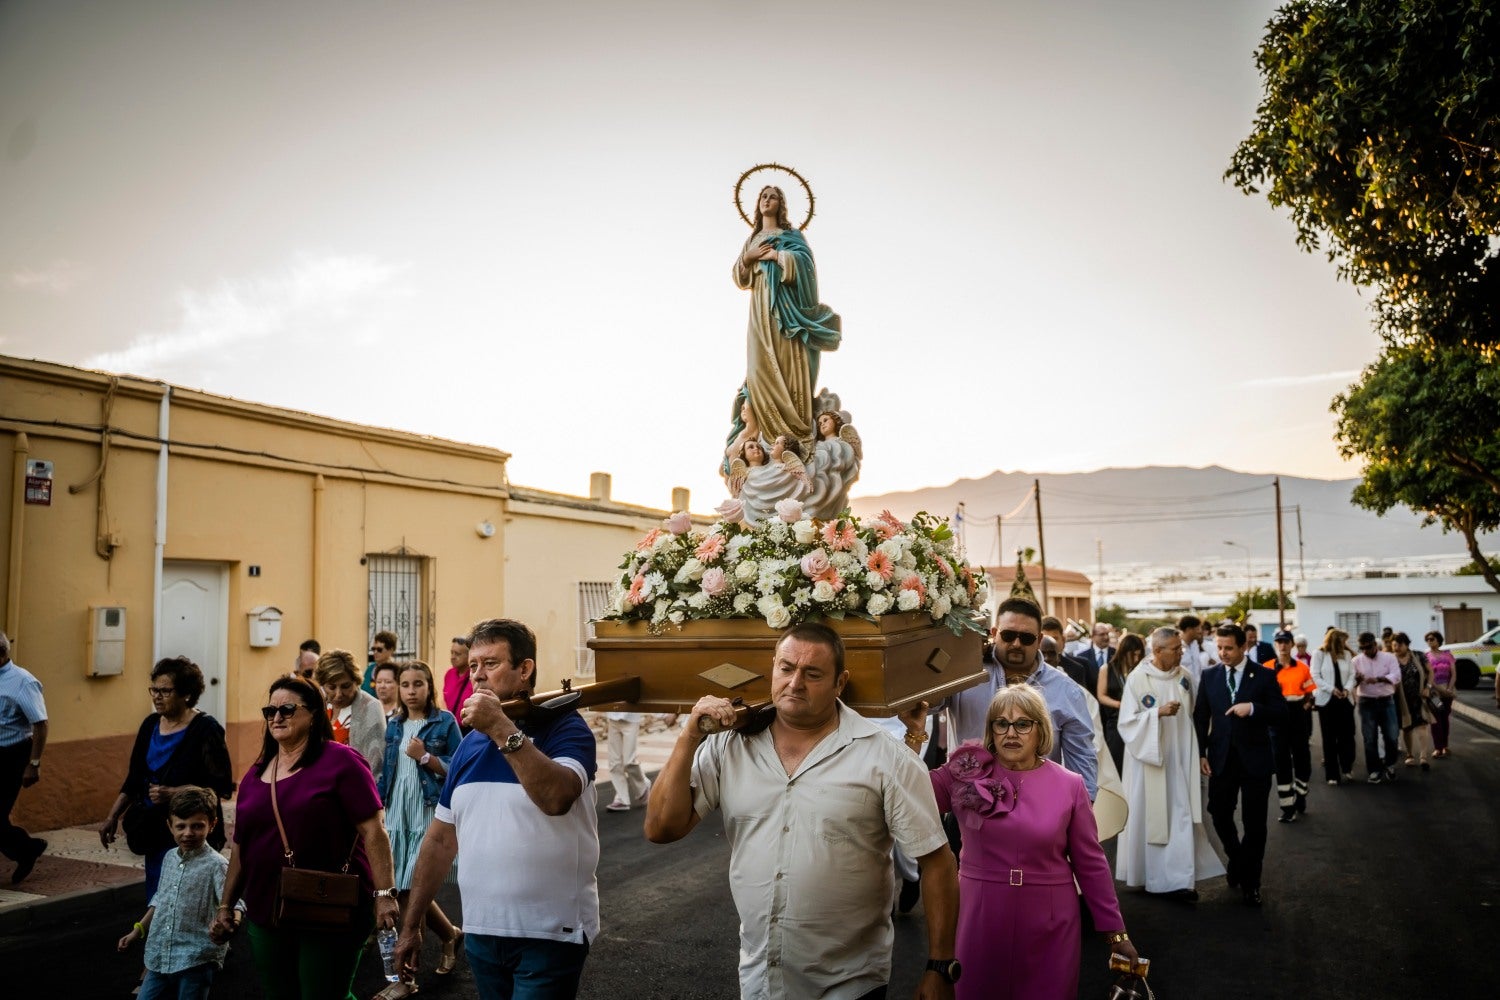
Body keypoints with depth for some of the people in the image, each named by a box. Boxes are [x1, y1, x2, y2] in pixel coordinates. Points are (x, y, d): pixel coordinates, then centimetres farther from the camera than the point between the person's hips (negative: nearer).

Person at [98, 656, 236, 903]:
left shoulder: (205, 729, -12)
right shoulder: (150, 725, 9)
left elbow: (222, 787, -15)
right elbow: (134, 779, 18)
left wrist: (173, 793, -22)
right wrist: (113, 817, 13)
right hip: (156, 831, 7)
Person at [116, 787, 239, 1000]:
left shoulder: (216, 865, -15)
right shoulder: (170, 858, 8)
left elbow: (232, 903, -26)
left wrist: (229, 923, -46)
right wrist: (139, 930, 22)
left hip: (196, 960, -7)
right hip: (160, 958, 7)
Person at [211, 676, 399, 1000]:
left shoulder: (340, 761, -10)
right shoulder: (256, 773, 10)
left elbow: (373, 830, -15)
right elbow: (241, 846, 17)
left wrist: (384, 893, -20)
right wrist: (225, 905, 17)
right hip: (266, 915, 6)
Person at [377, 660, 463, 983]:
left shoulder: (445, 722, -4)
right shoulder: (394, 724, 11)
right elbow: (386, 771, 15)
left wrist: (425, 757, -16)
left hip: (430, 813, -5)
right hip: (397, 813, 5)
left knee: (413, 887, -9)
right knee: (399, 888, 5)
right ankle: (451, 935, 26)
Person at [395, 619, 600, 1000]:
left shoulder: (564, 726, -10)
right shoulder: (469, 743, 8)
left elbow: (556, 798, -30)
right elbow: (441, 840, 12)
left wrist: (502, 728, -28)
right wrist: (410, 925, 12)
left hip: (550, 933, -6)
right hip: (480, 930, 6)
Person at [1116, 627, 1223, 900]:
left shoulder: (1185, 675, 1)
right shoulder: (1137, 679, -11)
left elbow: (1196, 712, 11)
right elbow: (1127, 721, -12)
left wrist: (1198, 750, 4)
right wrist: (1158, 712, -23)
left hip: (1178, 759, 4)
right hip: (1149, 758, -3)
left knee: (1182, 815, 1)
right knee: (1149, 815, 4)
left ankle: (1181, 879, 7)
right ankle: (1150, 874, 17)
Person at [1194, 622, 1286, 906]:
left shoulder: (1264, 676, -4)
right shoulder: (1209, 676, 3)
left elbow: (1281, 713, -6)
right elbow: (1201, 716, 5)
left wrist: (1253, 708, -23)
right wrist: (1201, 752, -3)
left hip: (1255, 758, -2)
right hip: (1221, 758, 2)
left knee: (1254, 822, 4)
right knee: (1219, 815, 9)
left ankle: (1250, 882, 19)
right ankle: (1238, 860, 36)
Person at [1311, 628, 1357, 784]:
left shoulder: (1346, 654, 9)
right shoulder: (1319, 654, -2)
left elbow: (1352, 674, 6)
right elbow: (1315, 676, -7)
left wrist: (1347, 689, -11)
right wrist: (1331, 689, -16)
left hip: (1345, 699, 3)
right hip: (1326, 700, -3)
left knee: (1347, 735, 1)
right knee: (1329, 738, 2)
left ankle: (1347, 768, 19)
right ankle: (1332, 774, 7)